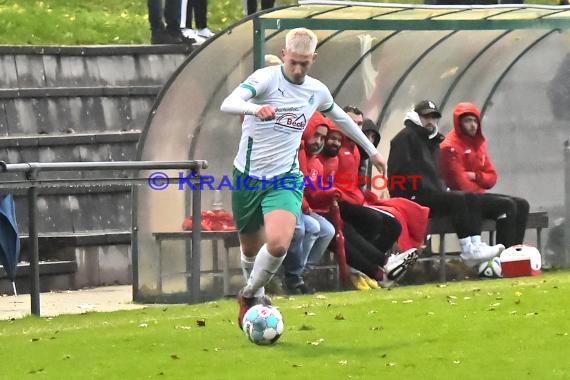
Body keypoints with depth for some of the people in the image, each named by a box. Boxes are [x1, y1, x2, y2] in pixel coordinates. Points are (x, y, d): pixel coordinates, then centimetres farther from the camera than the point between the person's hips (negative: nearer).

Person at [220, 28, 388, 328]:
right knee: (250, 248, 12)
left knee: (279, 244, -23)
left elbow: (340, 117, 24)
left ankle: (249, 295, 1)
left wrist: (371, 150, 32)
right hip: (248, 176, -1)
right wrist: (255, 108, -53)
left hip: (285, 178, 1)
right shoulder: (266, 78, -14)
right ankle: (255, 296, 41)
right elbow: (227, 104, -31)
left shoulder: (317, 91, 1)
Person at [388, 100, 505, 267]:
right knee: (457, 200, -24)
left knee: (471, 198, -5)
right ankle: (467, 251, -28)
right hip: (413, 199, -9)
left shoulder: (433, 142, 26)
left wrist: (442, 189, 6)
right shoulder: (405, 137, -3)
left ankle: (475, 245, -19)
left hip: (434, 195, 9)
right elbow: (399, 172, -14)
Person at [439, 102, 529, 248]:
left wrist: (476, 176, -7)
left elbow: (491, 177, 14)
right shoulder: (451, 147, -10)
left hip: (479, 194, 9)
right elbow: (459, 182, -17)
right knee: (507, 205, -24)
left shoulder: (478, 143, 17)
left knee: (521, 204, -4)